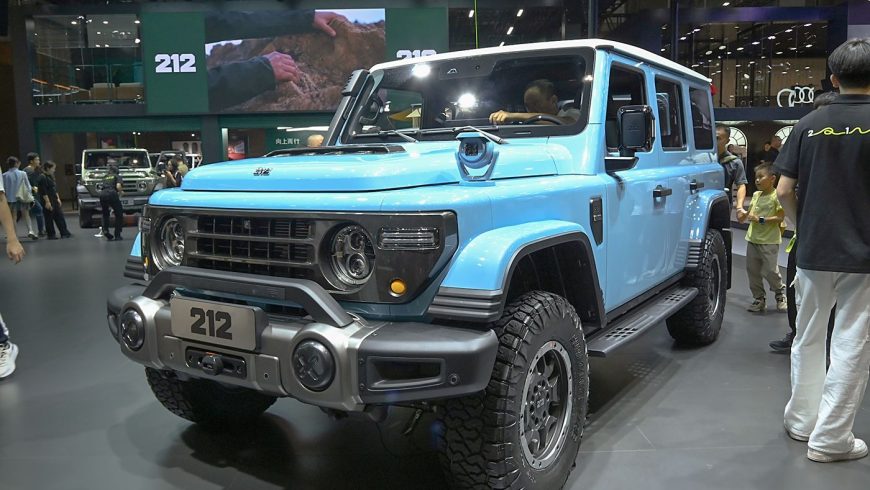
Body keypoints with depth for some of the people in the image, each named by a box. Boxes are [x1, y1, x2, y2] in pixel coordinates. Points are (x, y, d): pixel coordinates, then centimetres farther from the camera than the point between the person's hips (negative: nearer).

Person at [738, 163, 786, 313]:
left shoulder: (776, 196, -10)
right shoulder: (755, 195, 10)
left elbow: (780, 217, -14)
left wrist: (761, 220, -18)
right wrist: (745, 215, 0)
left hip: (769, 241, -6)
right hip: (753, 239, 7)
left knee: (770, 270, -2)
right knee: (752, 270, 7)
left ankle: (780, 294, 24)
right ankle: (759, 299, 18)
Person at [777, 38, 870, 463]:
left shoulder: (809, 124, 1)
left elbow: (784, 191, 0)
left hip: (813, 252, 3)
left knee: (808, 340, 16)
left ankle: (801, 421, 27)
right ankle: (830, 439, 11)